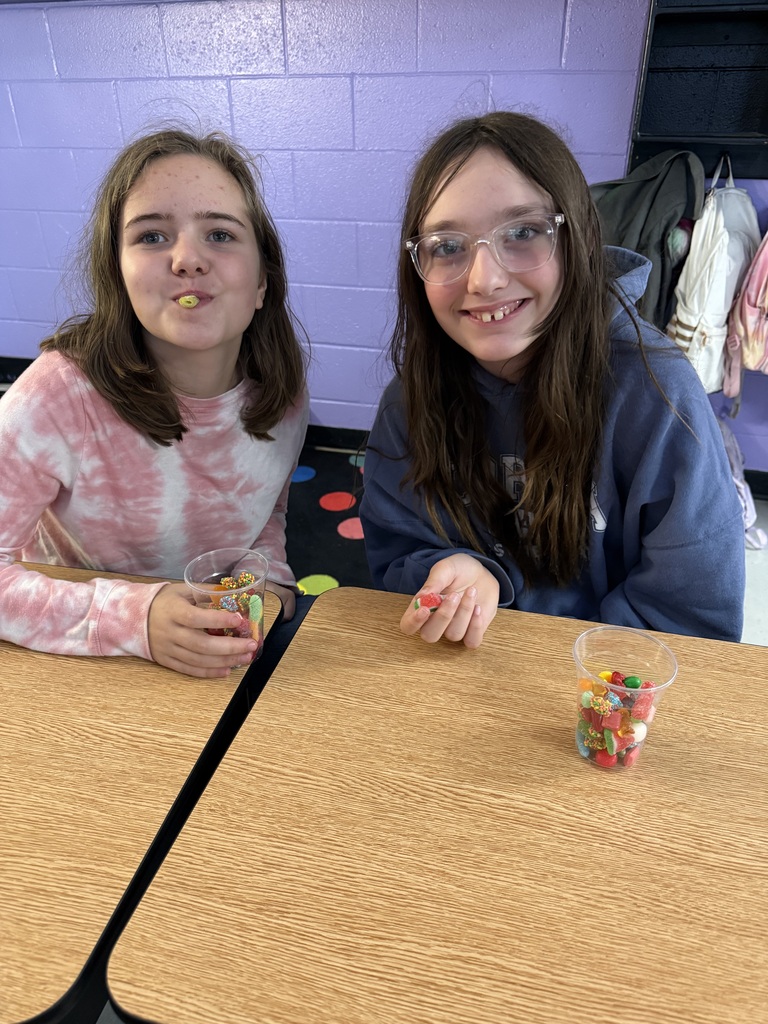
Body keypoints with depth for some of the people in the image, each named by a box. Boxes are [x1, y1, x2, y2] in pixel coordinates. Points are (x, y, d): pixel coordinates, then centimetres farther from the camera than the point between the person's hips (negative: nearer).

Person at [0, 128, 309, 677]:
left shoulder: (280, 388, -9)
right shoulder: (62, 396, -22)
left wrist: (271, 583, -9)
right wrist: (130, 619, -29)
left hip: (227, 660, 4)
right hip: (80, 673, -3)